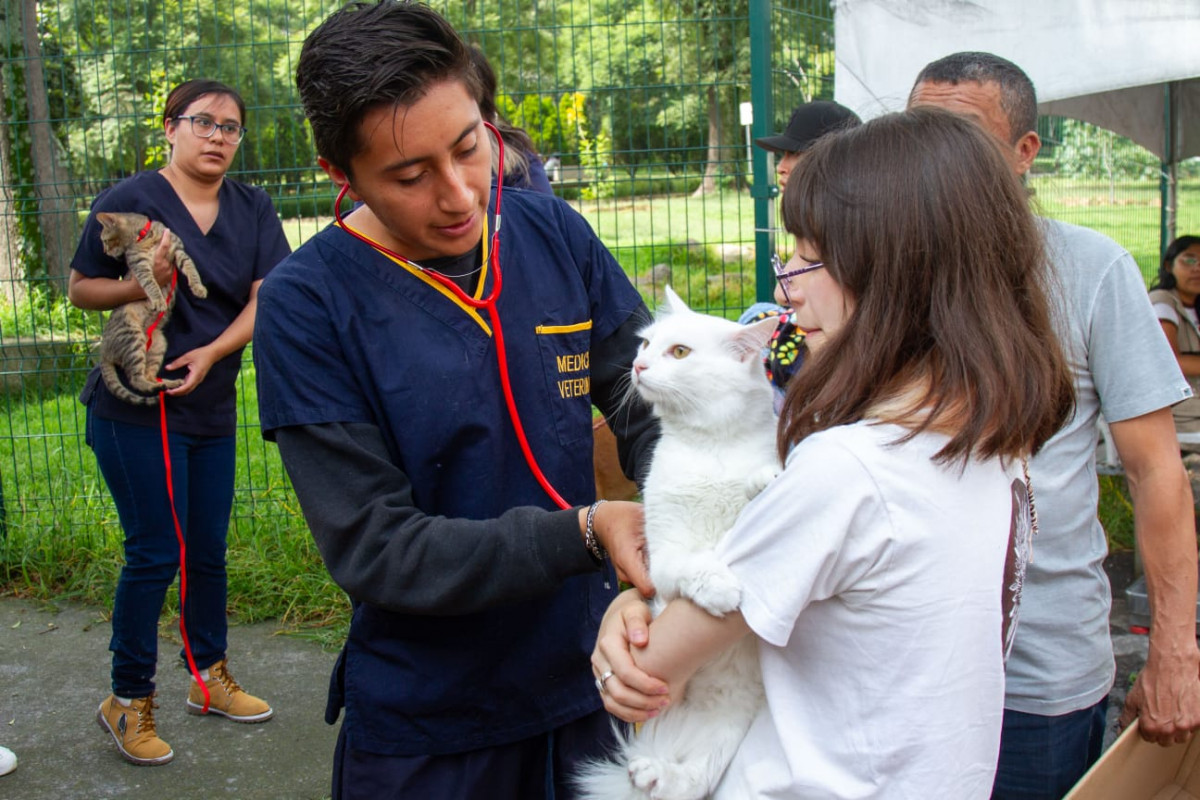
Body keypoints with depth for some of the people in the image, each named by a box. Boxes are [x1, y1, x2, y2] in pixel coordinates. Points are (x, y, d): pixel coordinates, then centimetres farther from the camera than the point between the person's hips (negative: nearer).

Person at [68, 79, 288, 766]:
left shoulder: (254, 209, 4)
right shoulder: (128, 201, -8)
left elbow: (267, 297, -3)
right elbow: (79, 289, -2)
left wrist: (212, 352, -17)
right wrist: (138, 285, -21)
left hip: (212, 407, 5)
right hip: (134, 407, -5)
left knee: (209, 549, 13)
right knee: (156, 552, -2)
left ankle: (211, 676, 31)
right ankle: (128, 698, 16)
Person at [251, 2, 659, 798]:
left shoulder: (554, 232, -5)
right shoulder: (305, 305, -16)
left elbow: (650, 403, -3)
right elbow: (372, 548, -18)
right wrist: (583, 535, -28)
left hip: (586, 679, 4)